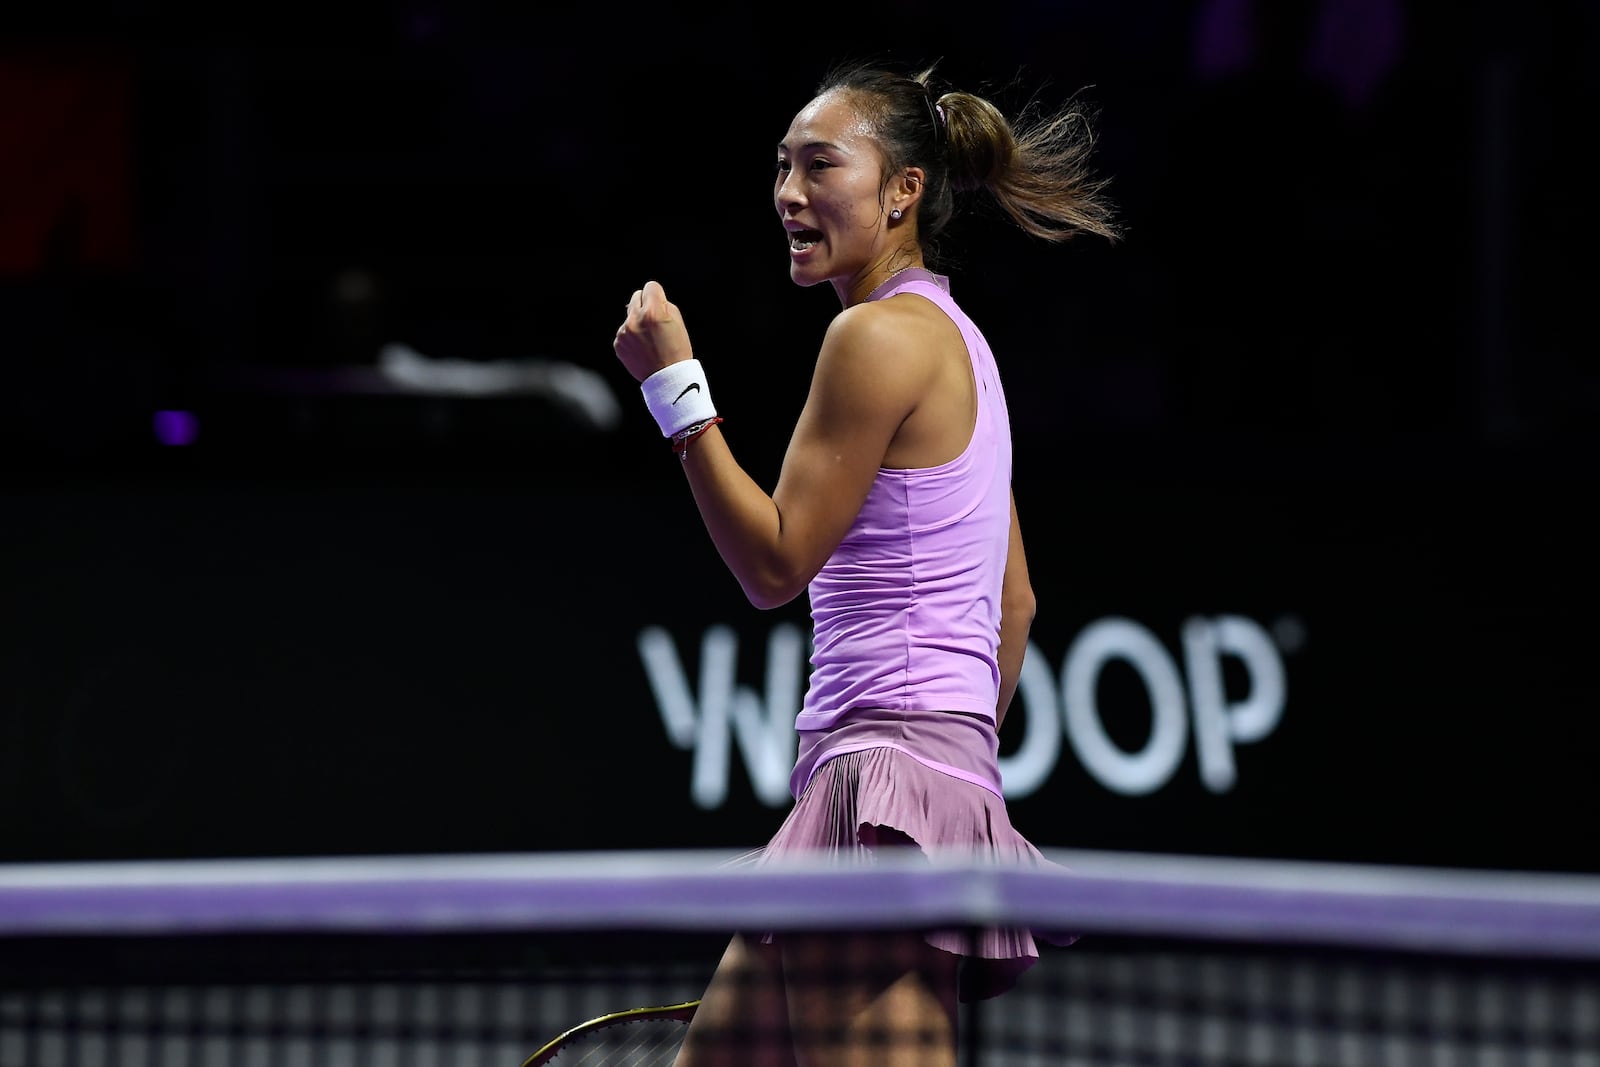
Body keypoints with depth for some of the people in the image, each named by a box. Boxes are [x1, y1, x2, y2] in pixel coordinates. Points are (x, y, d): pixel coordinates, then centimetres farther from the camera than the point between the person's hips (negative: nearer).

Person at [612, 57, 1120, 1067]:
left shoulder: (881, 334, -10)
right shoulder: (951, 337, 19)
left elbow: (776, 565, -9)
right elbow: (1015, 602, 23)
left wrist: (678, 387, -6)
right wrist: (965, 757, 29)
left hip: (889, 773, -10)